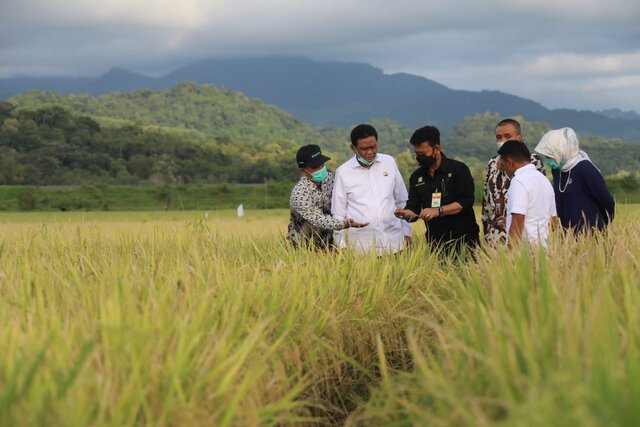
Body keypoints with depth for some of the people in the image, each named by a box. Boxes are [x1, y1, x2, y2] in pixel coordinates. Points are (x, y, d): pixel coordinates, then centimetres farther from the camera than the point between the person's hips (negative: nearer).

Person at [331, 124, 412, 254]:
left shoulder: (389, 162, 6)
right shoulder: (343, 172, -1)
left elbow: (401, 201, 14)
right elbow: (338, 213, 5)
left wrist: (406, 232, 13)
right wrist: (342, 246, 2)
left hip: (394, 243, 2)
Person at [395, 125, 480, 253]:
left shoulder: (458, 169, -3)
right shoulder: (417, 177, 11)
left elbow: (466, 202, -12)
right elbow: (413, 209, 10)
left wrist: (438, 211, -21)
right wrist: (406, 214, -14)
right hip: (435, 241, 4)